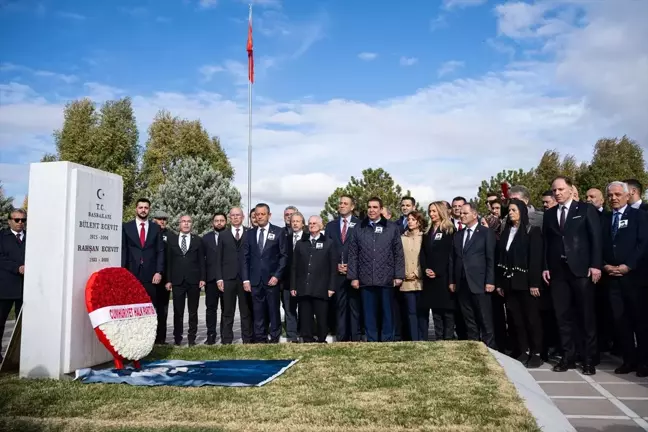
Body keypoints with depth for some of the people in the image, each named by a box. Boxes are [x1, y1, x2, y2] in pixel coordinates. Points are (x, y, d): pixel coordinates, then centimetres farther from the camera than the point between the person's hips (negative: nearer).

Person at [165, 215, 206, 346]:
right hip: (177, 281, 0)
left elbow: (202, 260, 6)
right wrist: (168, 280, 0)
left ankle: (192, 337, 13)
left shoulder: (198, 240, 8)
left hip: (194, 280, 0)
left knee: (193, 311, 5)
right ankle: (177, 337, 14)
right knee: (178, 311, 4)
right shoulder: (171, 239, 8)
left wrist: (202, 278, -2)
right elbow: (168, 261, 6)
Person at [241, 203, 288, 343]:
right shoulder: (249, 233, 10)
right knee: (258, 312, 5)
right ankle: (260, 340, 12)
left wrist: (277, 275, -9)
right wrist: (245, 279, 1)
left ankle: (275, 339, 12)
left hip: (272, 279, -2)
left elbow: (284, 256, 0)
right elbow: (245, 258, 9)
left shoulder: (279, 232, 2)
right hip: (255, 280, 2)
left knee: (274, 311, 3)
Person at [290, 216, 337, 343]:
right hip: (303, 288, 2)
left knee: (322, 317, 2)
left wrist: (331, 287, -5)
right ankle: (307, 340, 13)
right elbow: (294, 267, 11)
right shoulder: (300, 243, 14)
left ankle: (322, 341, 14)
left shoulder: (328, 243, 6)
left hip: (321, 288, -2)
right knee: (305, 318, 5)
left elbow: (333, 267, 1)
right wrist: (293, 286, 4)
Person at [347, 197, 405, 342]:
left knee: (387, 313, 5)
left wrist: (399, 275, -4)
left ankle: (387, 342, 14)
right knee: (369, 314, 7)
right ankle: (371, 342, 15)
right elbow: (353, 255, 7)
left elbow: (399, 254, 3)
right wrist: (353, 277, 1)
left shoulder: (392, 228, 5)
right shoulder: (359, 230, 9)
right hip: (366, 280, 1)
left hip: (387, 279, -1)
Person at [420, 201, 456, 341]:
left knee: (447, 311, -1)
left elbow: (450, 255, -9)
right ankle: (438, 340, 13)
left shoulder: (449, 230, -2)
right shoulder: (428, 232, 16)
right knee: (436, 311, 8)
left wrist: (437, 272, -14)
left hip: (444, 276, -5)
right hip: (430, 277, 5)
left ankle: (448, 339, 4)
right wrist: (425, 269, -6)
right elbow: (423, 253, 11)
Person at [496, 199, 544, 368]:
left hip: (526, 282, -5)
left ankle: (536, 353, 10)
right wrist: (499, 282, 6)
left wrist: (534, 283, -17)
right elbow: (501, 258, 10)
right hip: (510, 283, 5)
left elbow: (536, 258, -10)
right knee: (516, 319, 7)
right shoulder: (506, 232, 13)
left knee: (532, 318, 2)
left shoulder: (532, 231, -3)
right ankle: (524, 352, 15)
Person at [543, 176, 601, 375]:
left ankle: (589, 359, 11)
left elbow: (596, 238, -3)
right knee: (563, 316, 5)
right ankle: (568, 357, 14)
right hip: (557, 270, 4)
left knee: (586, 315, 2)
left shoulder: (586, 209, 2)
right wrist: (545, 267, 4)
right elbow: (546, 242, 12)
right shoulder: (549, 214, 13)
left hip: (581, 269, -3)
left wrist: (596, 265, -11)